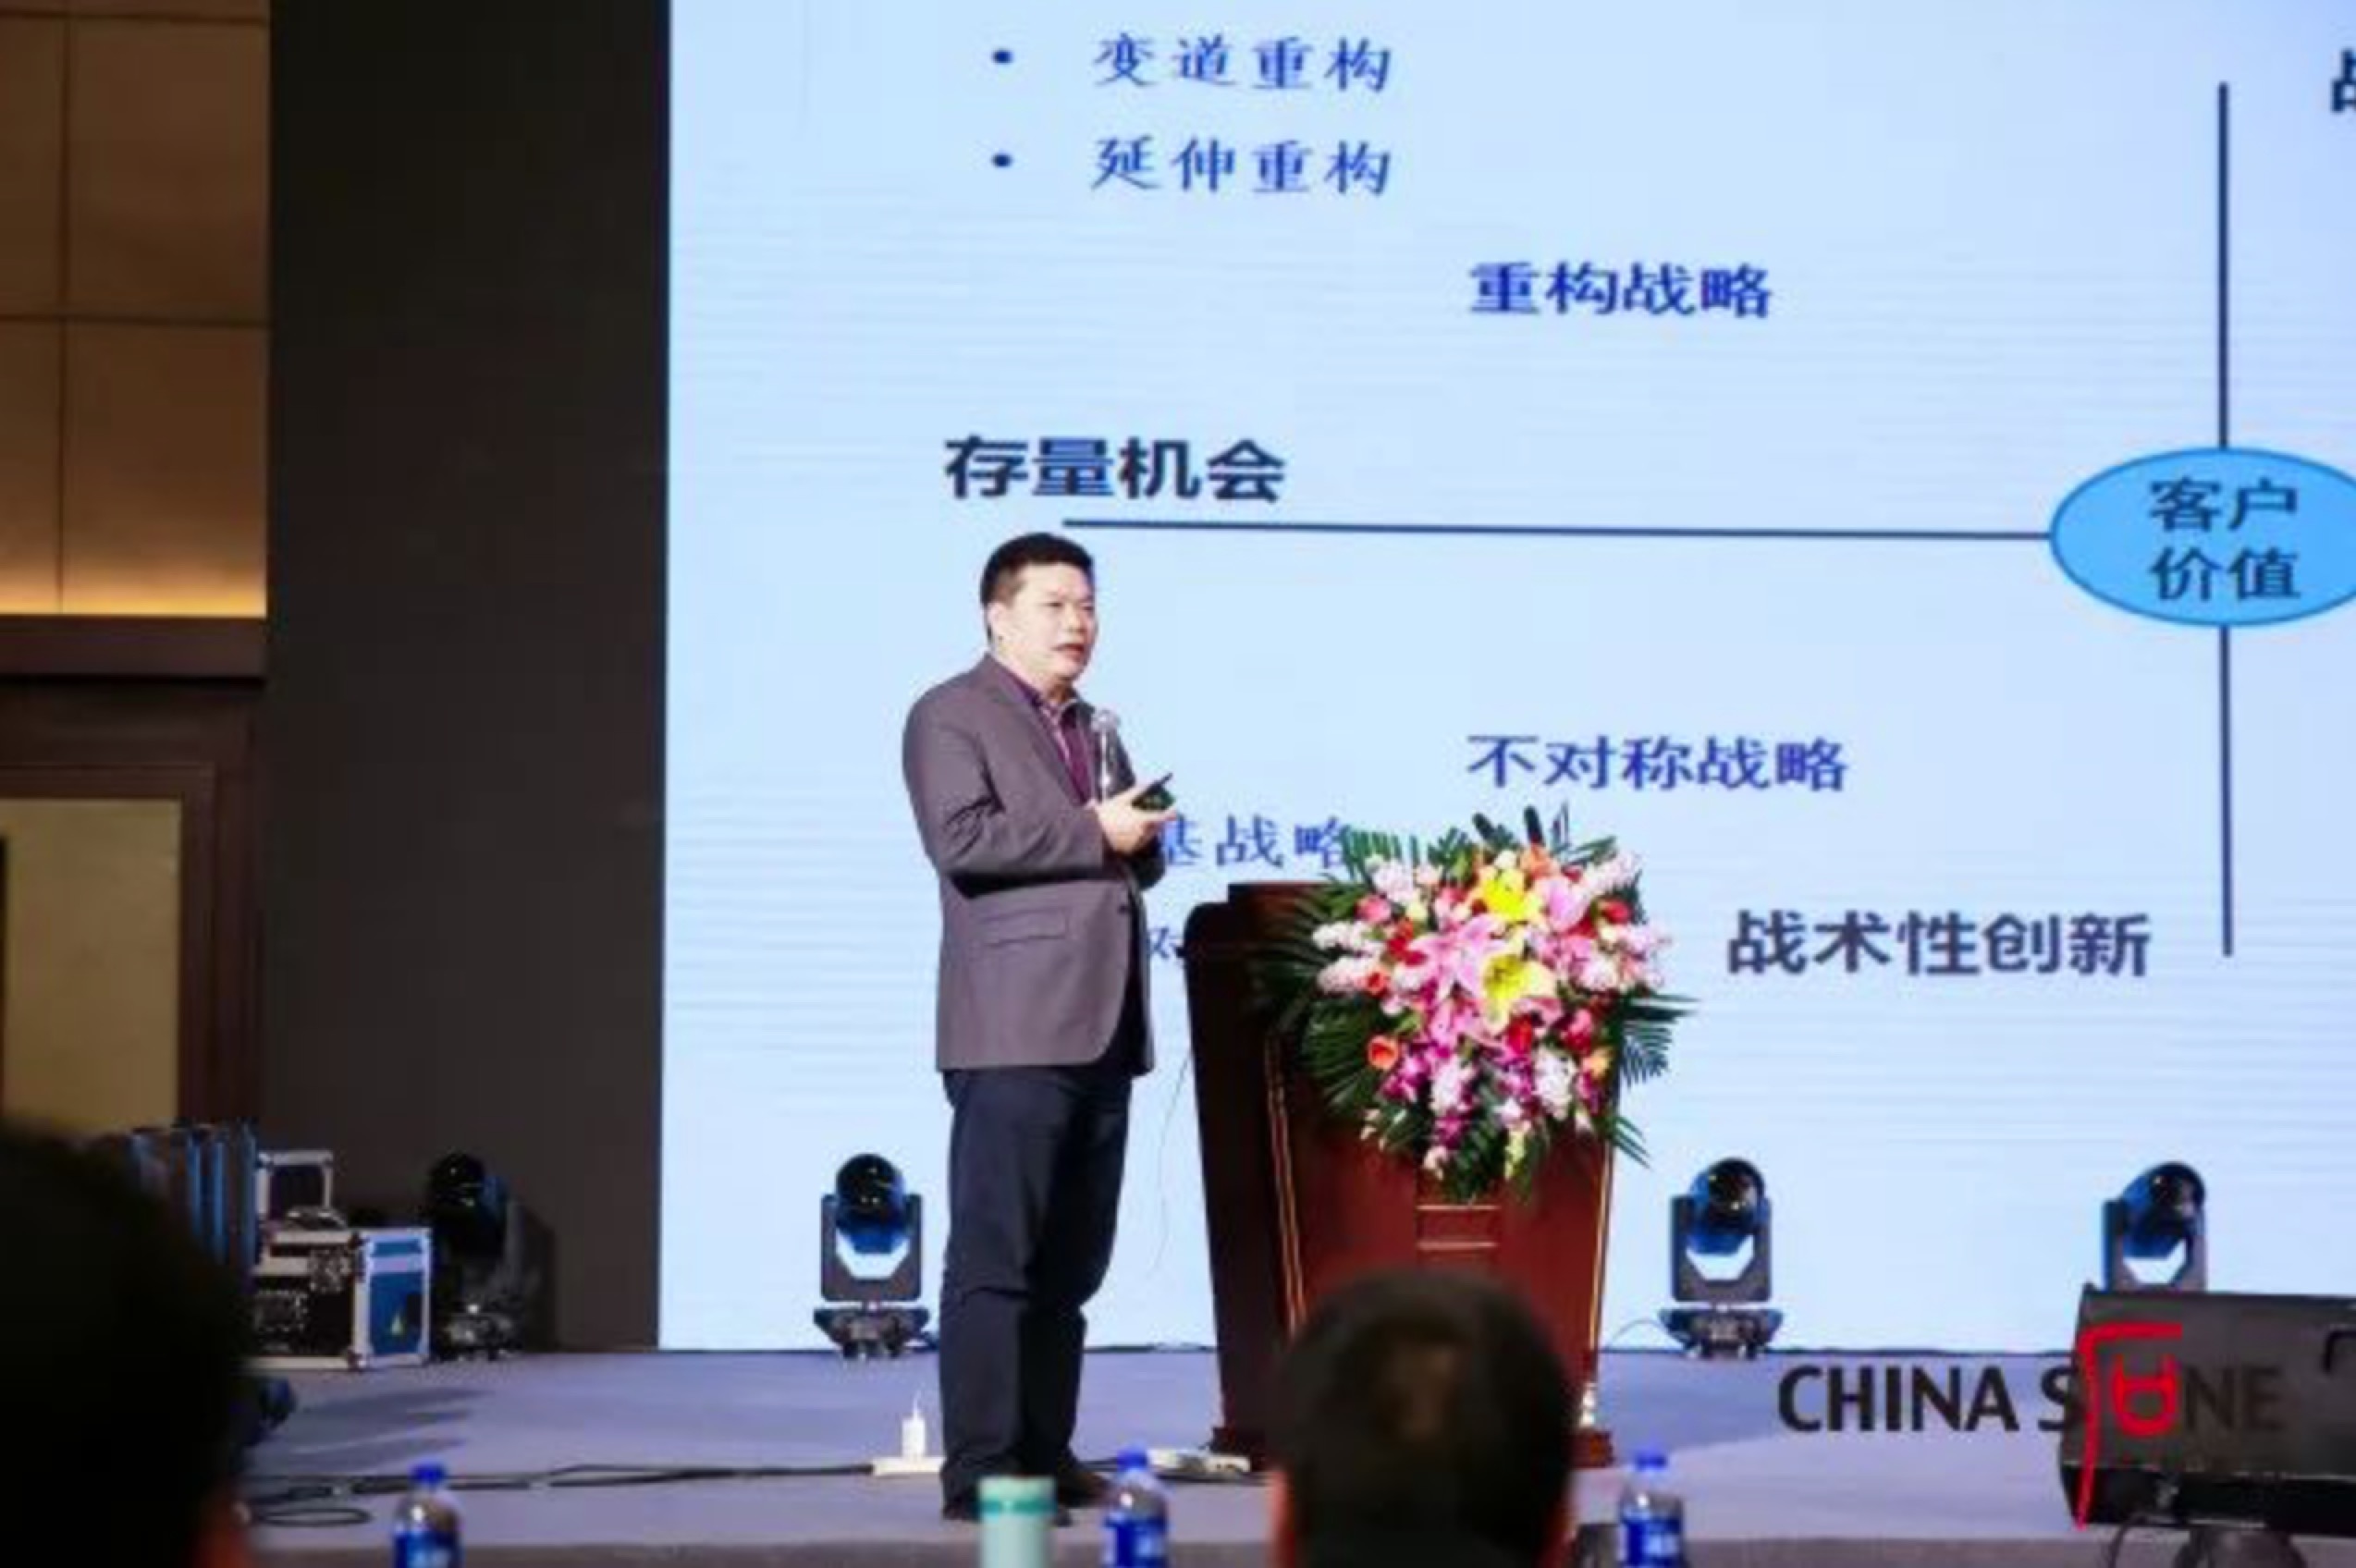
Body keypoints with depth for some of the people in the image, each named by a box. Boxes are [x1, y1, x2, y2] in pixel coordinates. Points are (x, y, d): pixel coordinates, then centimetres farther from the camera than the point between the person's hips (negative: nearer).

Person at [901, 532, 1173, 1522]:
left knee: (1070, 1263, 9)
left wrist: (1143, 835, 3)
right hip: (1015, 1029, -8)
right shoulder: (950, 717, -1)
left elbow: (1134, 864, 26)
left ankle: (1044, 1456, 14)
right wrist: (1093, 833, -13)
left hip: (1102, 1028, 8)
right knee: (995, 1257, -9)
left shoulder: (1095, 729, 24)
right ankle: (979, 1471, -9)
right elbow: (961, 839, -15)